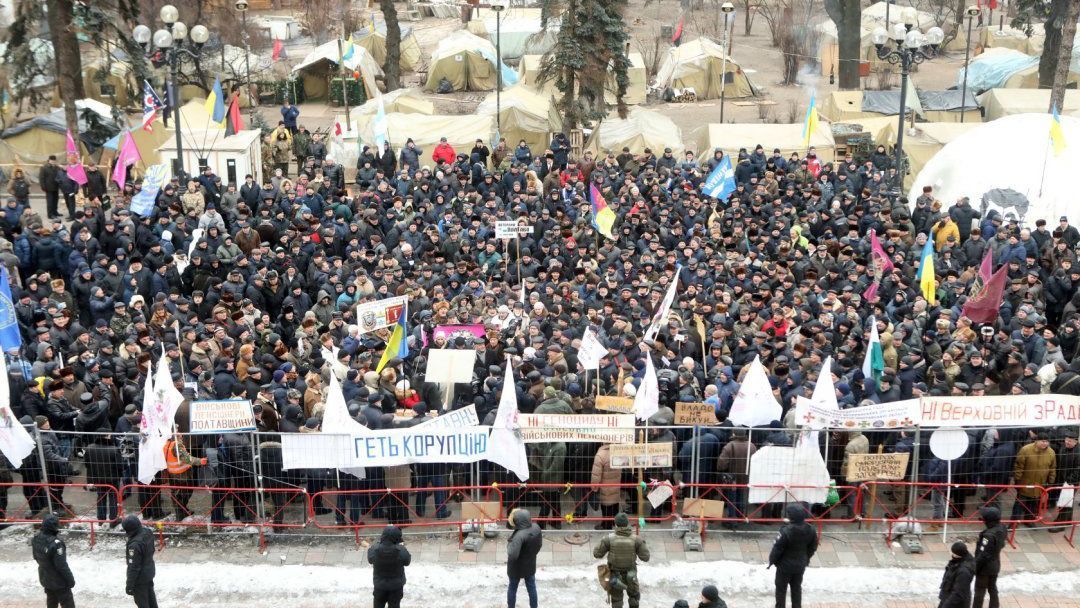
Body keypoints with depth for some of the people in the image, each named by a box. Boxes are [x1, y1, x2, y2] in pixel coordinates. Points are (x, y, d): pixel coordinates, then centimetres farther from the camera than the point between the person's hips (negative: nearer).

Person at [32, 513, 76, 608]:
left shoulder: (36, 539, -9)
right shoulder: (55, 544, -35)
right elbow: (62, 566, -28)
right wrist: (70, 579, -14)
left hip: (45, 578, 8)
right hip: (59, 582, -8)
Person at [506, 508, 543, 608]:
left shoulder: (519, 535, -36)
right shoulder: (536, 528, -16)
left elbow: (512, 555, -39)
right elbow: (539, 544, 1)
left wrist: (509, 545, -21)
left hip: (517, 567, -5)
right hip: (530, 565, 5)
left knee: (512, 588, 20)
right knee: (532, 588, 23)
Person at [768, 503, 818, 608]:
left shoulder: (786, 531, -30)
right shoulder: (810, 530, -11)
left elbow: (777, 548, -21)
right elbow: (813, 547, 4)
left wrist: (772, 560, -4)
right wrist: (806, 559, 19)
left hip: (785, 565, -5)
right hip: (800, 565, 5)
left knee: (781, 589, 13)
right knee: (797, 588, 22)